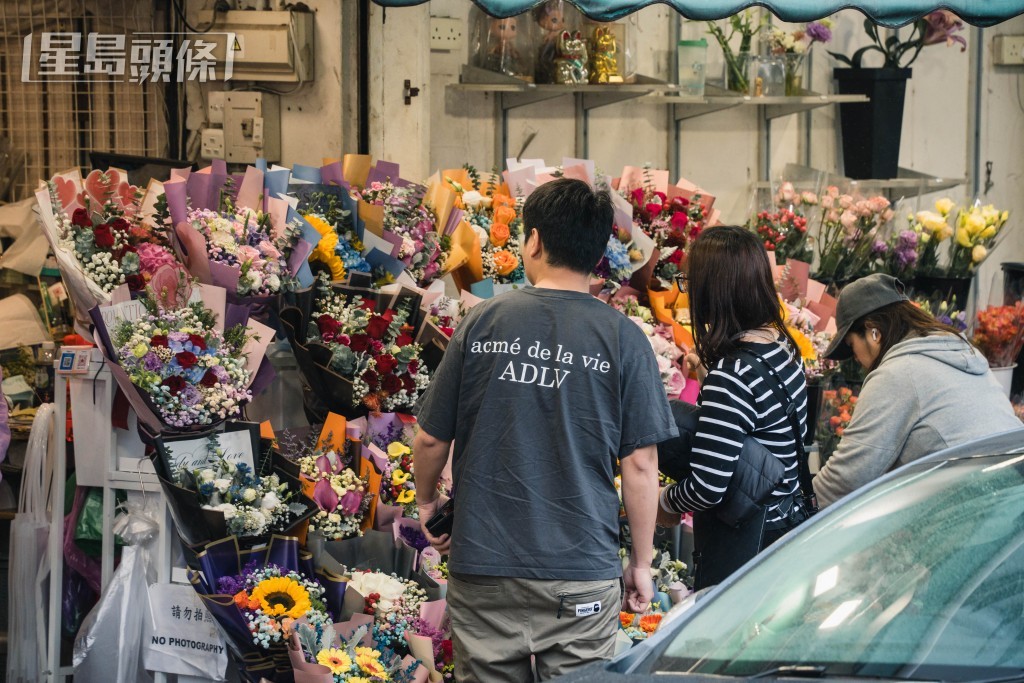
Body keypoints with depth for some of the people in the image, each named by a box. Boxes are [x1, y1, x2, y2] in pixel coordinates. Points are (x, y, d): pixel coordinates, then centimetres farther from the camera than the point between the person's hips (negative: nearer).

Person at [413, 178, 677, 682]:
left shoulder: (481, 323, -1)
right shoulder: (622, 338, -5)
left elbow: (431, 439, 4)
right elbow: (640, 463, -5)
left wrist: (426, 501, 24)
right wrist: (641, 563, 6)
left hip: (482, 565, 1)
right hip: (581, 573, -1)